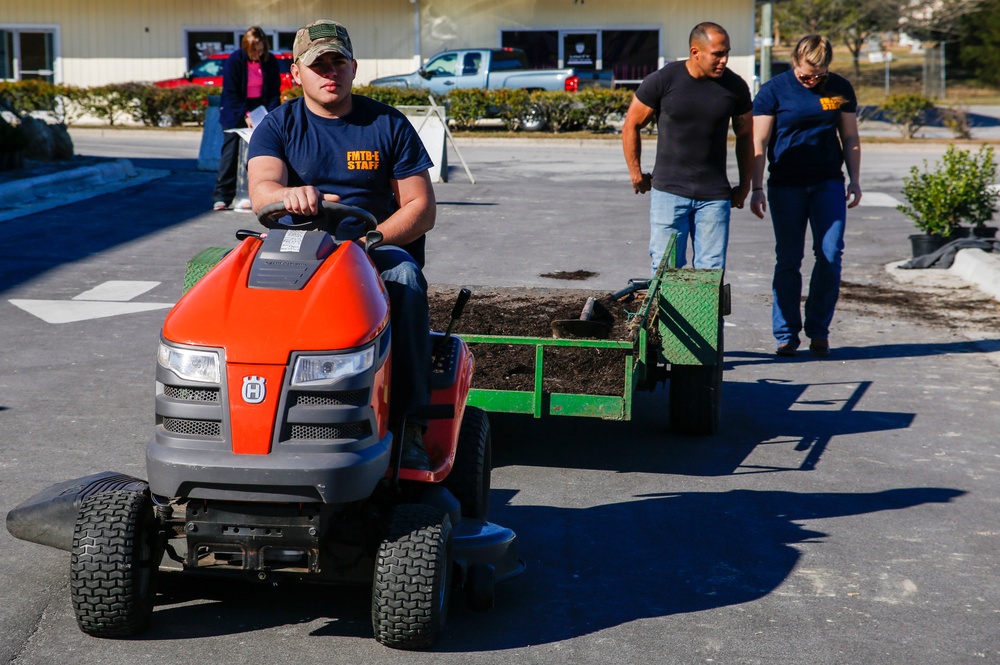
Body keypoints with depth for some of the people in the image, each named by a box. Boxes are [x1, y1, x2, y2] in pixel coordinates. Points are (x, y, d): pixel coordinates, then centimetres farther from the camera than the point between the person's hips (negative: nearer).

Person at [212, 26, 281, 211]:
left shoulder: (270, 62, -3)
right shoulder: (234, 61, -13)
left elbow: (275, 92, 2)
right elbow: (230, 93, -13)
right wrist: (244, 116, -21)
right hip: (235, 113, -3)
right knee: (231, 153, -6)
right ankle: (221, 196, -6)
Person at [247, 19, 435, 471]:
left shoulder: (388, 125, 8)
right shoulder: (278, 126, 8)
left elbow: (421, 210, 4)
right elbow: (260, 191, -12)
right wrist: (291, 194, -38)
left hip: (377, 247, 0)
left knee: (404, 277, -34)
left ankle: (408, 427, -36)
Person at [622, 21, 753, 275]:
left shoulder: (735, 87, 0)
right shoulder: (662, 81, -7)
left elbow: (745, 135, 15)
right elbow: (631, 126, 4)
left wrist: (744, 185, 16)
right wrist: (636, 173, 7)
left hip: (715, 196, 2)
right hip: (668, 190, -2)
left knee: (711, 271, 2)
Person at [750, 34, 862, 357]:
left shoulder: (840, 89, 6)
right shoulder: (774, 90, -2)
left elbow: (850, 138, 13)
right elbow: (759, 142, -3)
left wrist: (854, 181, 8)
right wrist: (757, 188, -8)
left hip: (828, 183, 2)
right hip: (786, 186, -2)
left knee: (831, 255, -5)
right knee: (788, 260, 1)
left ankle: (819, 330, 8)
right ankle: (786, 334, 9)